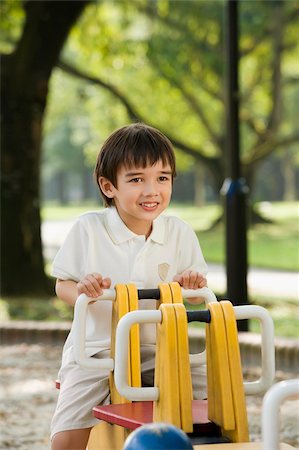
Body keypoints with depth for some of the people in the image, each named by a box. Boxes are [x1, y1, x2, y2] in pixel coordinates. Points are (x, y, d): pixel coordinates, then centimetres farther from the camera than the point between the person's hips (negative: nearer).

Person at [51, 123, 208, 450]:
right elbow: (62, 286, 1)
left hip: (159, 351, 2)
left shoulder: (180, 233, 1)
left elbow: (196, 298, 9)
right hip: (97, 350, -2)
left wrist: (194, 284, -15)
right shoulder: (88, 229, -5)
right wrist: (81, 290, -23)